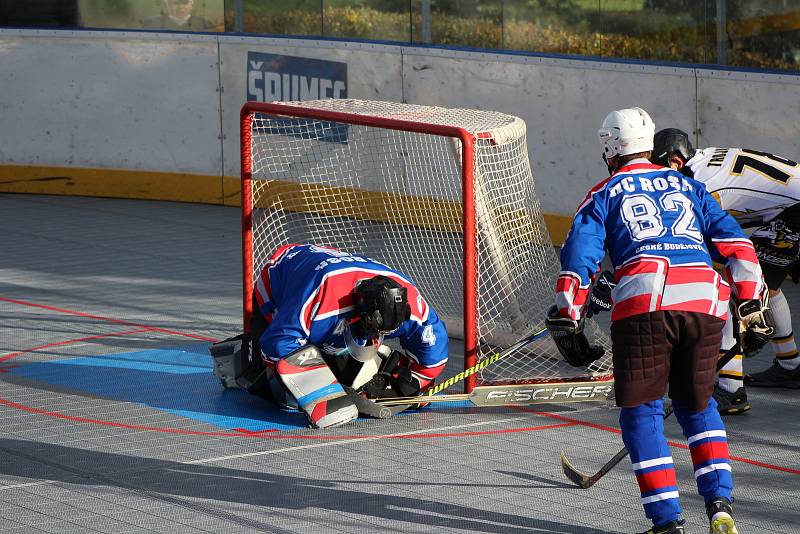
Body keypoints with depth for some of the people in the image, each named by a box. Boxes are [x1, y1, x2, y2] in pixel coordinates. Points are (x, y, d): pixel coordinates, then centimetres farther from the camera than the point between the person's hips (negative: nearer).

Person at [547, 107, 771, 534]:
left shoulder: (604, 195, 19)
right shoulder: (688, 186, 28)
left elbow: (578, 258, 8)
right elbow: (736, 245, 19)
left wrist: (567, 323, 11)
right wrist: (750, 306, 18)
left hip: (644, 304, -3)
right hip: (705, 303, 4)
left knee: (641, 409, 6)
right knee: (697, 404, 22)